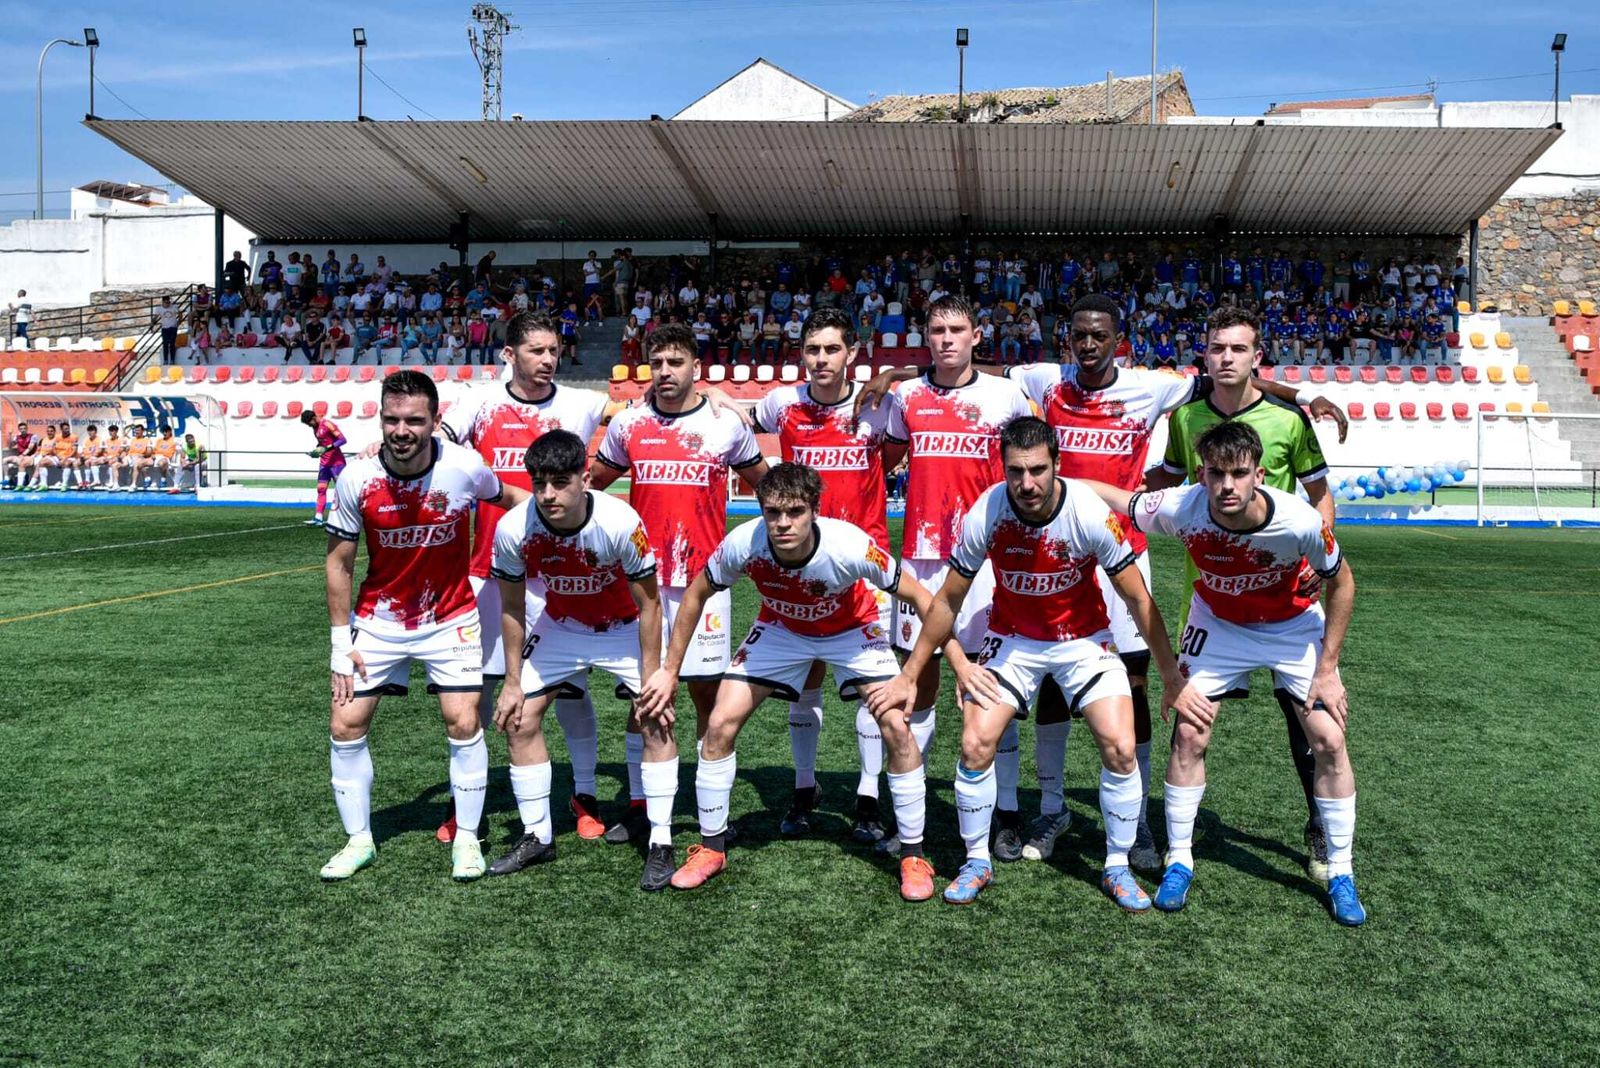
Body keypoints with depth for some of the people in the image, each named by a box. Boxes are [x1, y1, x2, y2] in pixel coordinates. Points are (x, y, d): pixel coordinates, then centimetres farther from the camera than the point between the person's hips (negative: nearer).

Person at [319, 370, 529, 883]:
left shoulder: (464, 467, -19)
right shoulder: (357, 479, -17)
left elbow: (507, 496, 6)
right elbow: (339, 562, -5)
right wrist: (341, 641, -5)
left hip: (450, 619, -1)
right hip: (378, 621, 1)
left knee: (464, 724, -7)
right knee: (346, 725, 0)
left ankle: (467, 838, 13)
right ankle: (359, 840, 19)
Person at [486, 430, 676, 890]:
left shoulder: (621, 522, -34)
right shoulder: (513, 528, -25)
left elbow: (648, 603, -21)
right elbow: (511, 608, -8)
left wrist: (651, 682, -19)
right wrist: (514, 682, -4)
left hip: (626, 628, -3)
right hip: (559, 627, 3)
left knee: (656, 723, -14)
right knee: (519, 721, 0)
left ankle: (661, 843, -1)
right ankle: (537, 837, 17)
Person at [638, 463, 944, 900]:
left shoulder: (849, 545, -38)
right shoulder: (744, 544, -31)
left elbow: (919, 596, -24)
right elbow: (696, 594, -11)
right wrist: (670, 670, -7)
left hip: (852, 630, -2)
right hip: (780, 630, 2)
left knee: (897, 728, -17)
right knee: (720, 724, -8)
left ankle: (913, 856, 3)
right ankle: (711, 848, 12)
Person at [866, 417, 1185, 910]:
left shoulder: (1091, 513, -25)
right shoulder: (984, 515, -22)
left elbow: (1138, 599, -12)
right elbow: (947, 601, -8)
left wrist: (1171, 674, -6)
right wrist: (908, 676, -4)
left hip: (1083, 637, 0)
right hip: (1012, 637, 1)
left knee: (1120, 748, -13)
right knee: (975, 745, -12)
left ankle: (1117, 867, 10)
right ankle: (977, 861, 11)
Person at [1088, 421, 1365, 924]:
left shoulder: (1300, 521, -34)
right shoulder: (1181, 508, -33)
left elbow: (1341, 582, -15)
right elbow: (1105, 493, -15)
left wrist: (1327, 668, -13)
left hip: (1294, 625, -1)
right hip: (1218, 624, 1)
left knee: (1328, 740, -7)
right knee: (1188, 734, -8)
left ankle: (1341, 874, 11)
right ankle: (1179, 861, 10)